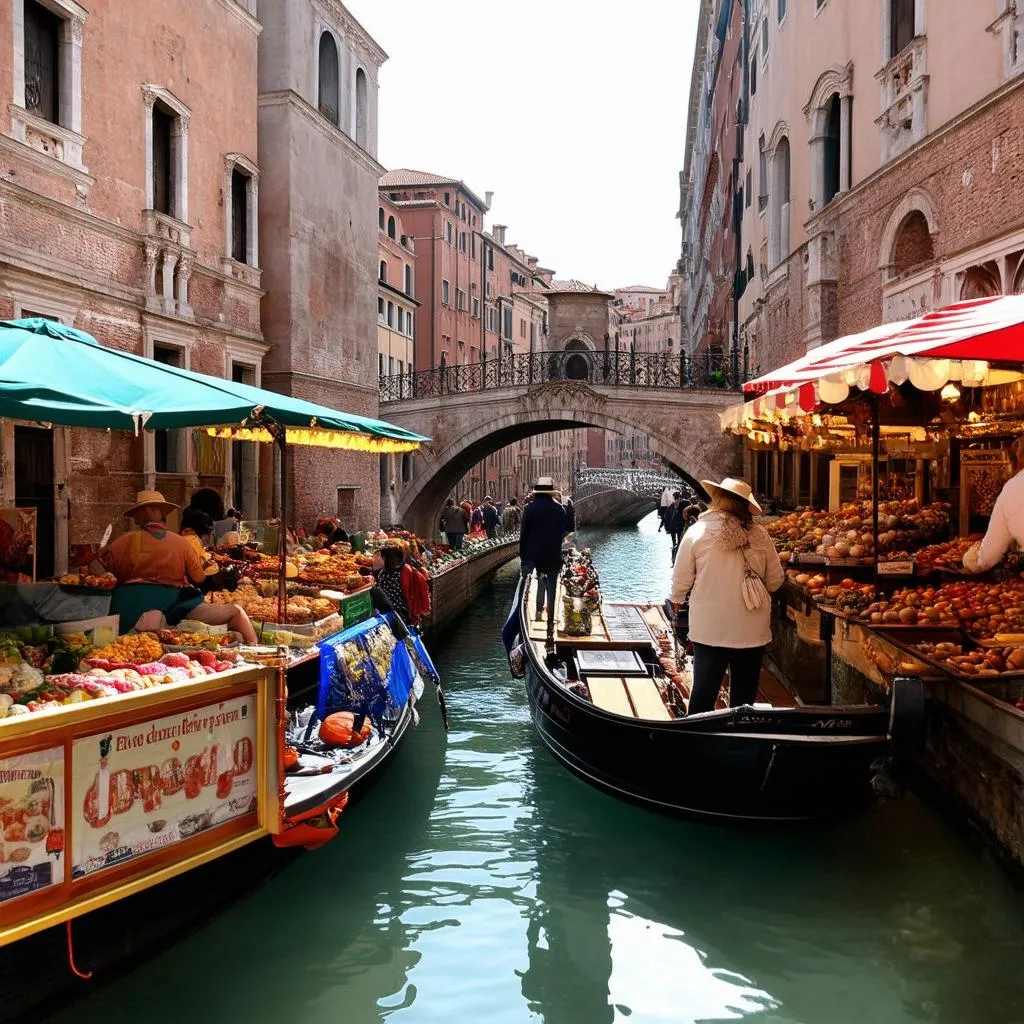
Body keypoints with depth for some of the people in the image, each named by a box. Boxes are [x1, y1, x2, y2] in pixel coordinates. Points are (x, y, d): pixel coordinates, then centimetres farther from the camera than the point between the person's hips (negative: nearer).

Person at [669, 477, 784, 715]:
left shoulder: (697, 532, -8)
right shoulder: (760, 535, -3)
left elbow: (682, 578, -3)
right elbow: (775, 581, 4)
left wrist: (677, 599, 18)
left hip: (709, 628, -1)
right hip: (752, 629, 1)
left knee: (704, 691, 10)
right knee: (744, 694, 14)